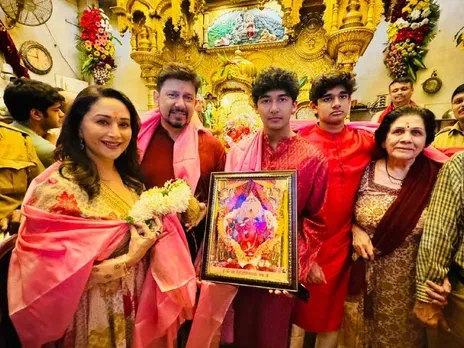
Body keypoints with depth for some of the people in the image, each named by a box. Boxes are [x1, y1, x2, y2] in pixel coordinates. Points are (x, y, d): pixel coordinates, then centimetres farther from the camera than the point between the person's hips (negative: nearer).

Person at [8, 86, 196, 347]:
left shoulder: (130, 178, -2)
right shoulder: (57, 186, -21)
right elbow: (48, 277, -21)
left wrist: (155, 235, -12)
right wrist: (128, 259, -23)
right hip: (92, 319, -5)